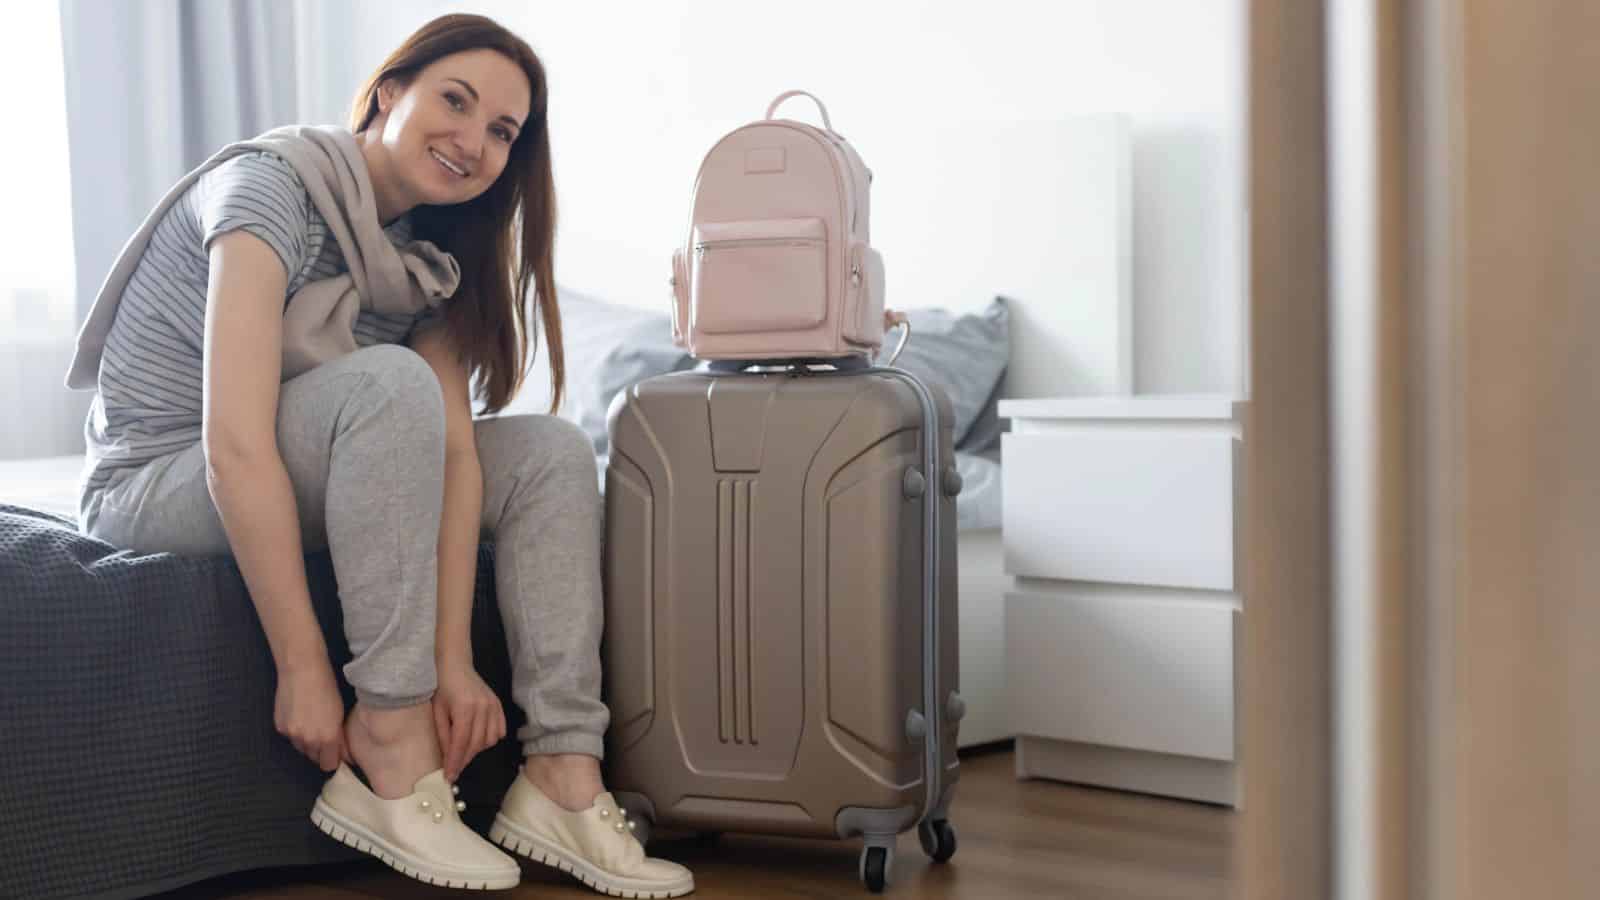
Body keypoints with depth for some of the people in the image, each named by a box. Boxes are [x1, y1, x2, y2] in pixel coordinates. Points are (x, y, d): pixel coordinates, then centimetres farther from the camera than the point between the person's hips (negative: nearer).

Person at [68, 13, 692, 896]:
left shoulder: (430, 255, 2)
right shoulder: (270, 183, -21)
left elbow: (452, 450, -11)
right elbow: (235, 448, -30)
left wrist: (454, 655, -23)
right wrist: (303, 671, -32)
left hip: (297, 488, 7)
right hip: (159, 484, -7)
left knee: (551, 452, -8)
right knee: (389, 381, -32)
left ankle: (562, 781, -18)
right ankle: (392, 757, -29)